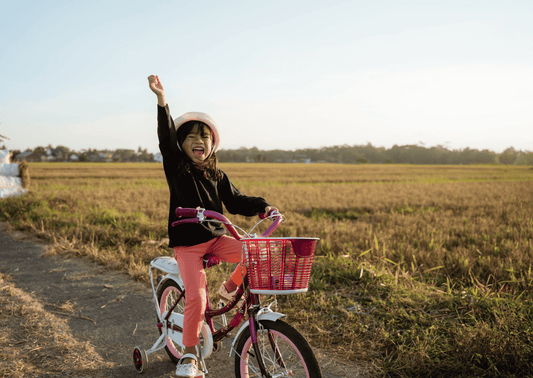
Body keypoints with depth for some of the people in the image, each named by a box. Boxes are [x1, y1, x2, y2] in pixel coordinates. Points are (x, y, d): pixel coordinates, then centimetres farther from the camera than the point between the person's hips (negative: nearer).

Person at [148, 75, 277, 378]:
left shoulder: (217, 176, 8)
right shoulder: (176, 167, -5)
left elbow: (235, 201, 10)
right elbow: (166, 136, -20)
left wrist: (262, 206, -7)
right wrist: (162, 101, -33)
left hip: (216, 238, 4)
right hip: (187, 242, -4)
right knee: (196, 298, -16)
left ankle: (232, 287, 8)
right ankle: (190, 353, 5)